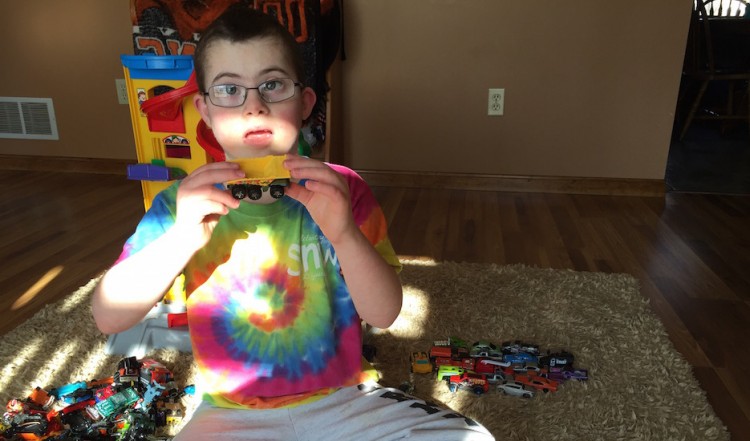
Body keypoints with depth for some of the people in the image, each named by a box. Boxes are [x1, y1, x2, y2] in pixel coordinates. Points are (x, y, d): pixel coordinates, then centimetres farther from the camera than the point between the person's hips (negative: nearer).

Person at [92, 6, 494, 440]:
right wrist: (181, 238, -27)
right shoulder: (184, 203, -5)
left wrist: (344, 233, -29)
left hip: (345, 399, 1)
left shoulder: (340, 190, -7)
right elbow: (108, 316, -11)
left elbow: (384, 313, -11)